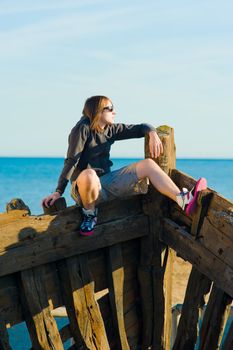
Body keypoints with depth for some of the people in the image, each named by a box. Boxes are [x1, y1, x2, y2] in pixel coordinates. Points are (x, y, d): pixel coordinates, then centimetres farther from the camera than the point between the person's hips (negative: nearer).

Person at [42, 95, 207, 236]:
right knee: (89, 174, -44)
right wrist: (59, 192, -22)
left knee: (148, 164, -6)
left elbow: (140, 128, 15)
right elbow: (71, 161, -17)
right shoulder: (83, 128, -10)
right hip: (86, 185, -7)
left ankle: (183, 201, -23)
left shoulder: (111, 129, 10)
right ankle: (90, 214, -15)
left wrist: (152, 133, -9)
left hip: (107, 182, 7)